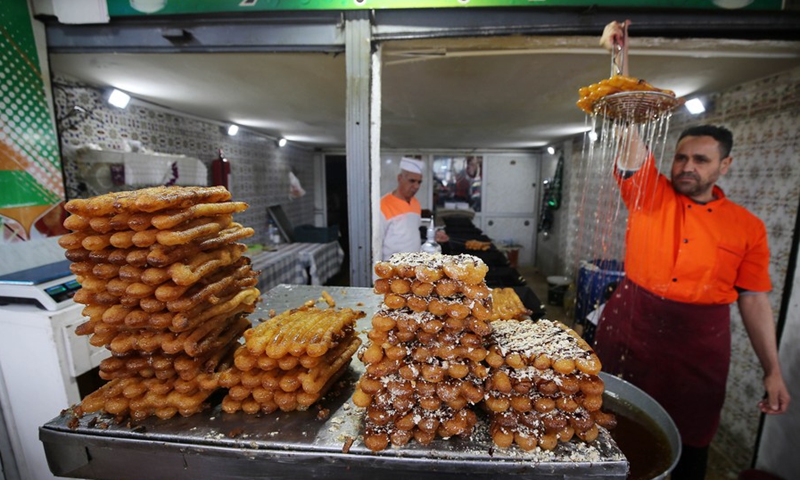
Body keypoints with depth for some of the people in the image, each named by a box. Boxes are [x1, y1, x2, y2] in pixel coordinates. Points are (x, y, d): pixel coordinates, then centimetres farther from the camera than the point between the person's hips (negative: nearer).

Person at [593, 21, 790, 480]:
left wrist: (773, 371, 1)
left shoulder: (748, 227, 2)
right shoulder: (649, 193, -2)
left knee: (692, 440, 16)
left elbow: (754, 300, 4)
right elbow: (629, 128, -11)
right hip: (630, 330, -1)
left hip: (700, 344, 1)